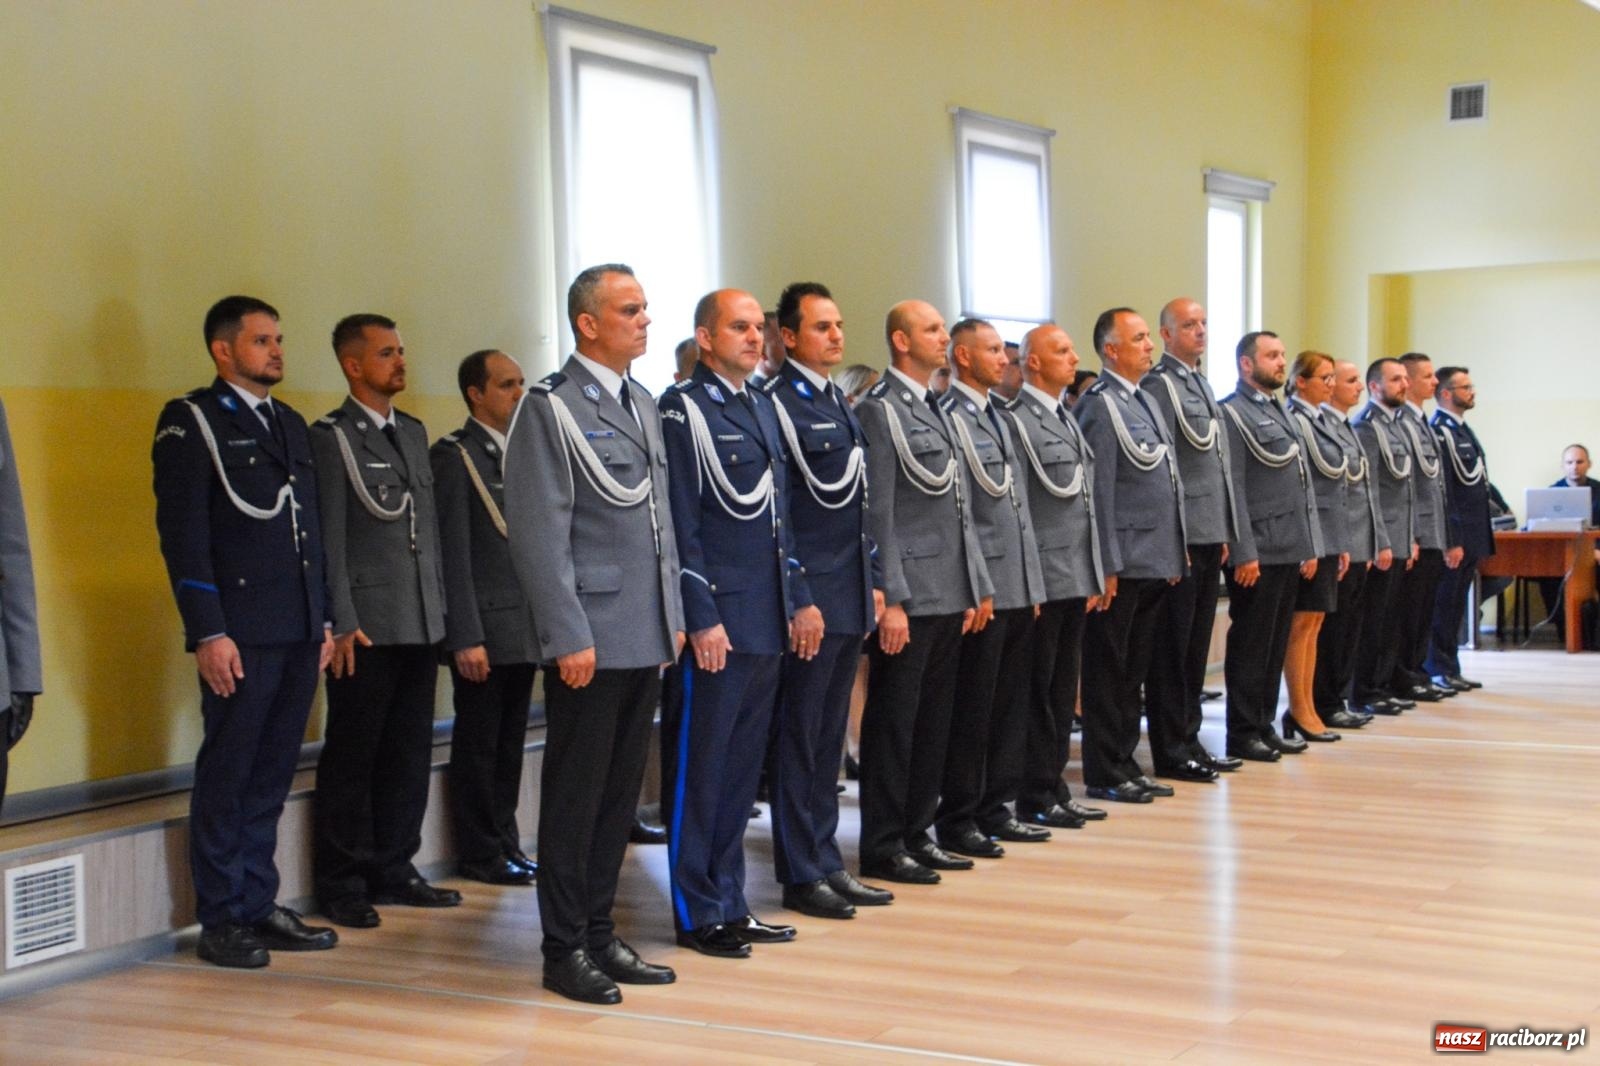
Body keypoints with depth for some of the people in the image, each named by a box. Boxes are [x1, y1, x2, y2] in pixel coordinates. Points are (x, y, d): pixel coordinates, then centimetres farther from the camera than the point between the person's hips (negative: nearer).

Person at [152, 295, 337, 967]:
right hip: (240, 634, -6)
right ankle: (221, 920, 9)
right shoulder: (190, 422, -2)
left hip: (298, 634, 6)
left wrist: (323, 619, 14)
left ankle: (259, 906, 18)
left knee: (271, 776, 10)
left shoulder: (292, 425, 18)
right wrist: (208, 633, -15)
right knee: (226, 778, 1)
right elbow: (183, 534, -9)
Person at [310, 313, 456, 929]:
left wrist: (439, 606, 14)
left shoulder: (414, 433, 16)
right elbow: (329, 538, -10)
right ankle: (342, 883, 9)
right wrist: (341, 623, -14)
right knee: (352, 756, 1)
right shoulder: (331, 437, -5)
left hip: (420, 623, 7)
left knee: (410, 753, 11)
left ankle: (392, 869, 22)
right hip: (367, 624, -7)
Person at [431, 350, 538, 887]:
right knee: (478, 746, 3)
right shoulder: (453, 455, -8)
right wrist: (466, 637, -16)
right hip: (485, 626, -7)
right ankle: (481, 855, 12)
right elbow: (453, 554, -13)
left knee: (510, 744, 14)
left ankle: (506, 844, 23)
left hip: (524, 627, 7)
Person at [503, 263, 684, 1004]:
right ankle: (564, 947, 12)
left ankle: (599, 933, 23)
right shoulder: (550, 407, -9)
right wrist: (569, 636, -17)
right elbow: (539, 533, -14)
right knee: (575, 795, 2)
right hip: (591, 637, -7)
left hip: (646, 636, 7)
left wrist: (674, 615, 14)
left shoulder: (643, 406, 15)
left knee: (619, 793, 13)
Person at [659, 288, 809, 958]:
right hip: (717, 622, -8)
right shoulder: (683, 410, -8)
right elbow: (681, 525, -13)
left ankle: (730, 905, 22)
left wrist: (800, 599, 15)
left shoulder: (761, 408, 16)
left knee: (742, 769, 13)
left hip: (768, 623, 8)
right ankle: (697, 915, 10)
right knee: (700, 770, 1)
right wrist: (701, 619, -16)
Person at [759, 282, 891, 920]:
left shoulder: (838, 402, 15)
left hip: (850, 595, 8)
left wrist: (872, 580, 17)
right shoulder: (777, 402, -11)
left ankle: (825, 862, 22)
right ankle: (800, 875, 8)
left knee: (828, 735, 14)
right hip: (808, 597, -8)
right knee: (798, 736, 1)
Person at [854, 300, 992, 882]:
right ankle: (882, 847, 7)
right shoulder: (880, 410, -10)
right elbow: (877, 513, -15)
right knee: (894, 720, -1)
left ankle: (917, 833, 23)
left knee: (934, 720, 13)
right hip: (909, 596, -8)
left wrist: (978, 586, 16)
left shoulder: (936, 410, 17)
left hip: (949, 594, 9)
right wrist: (891, 600, -18)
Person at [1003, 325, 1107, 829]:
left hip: (1076, 576, 8)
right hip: (1043, 578, -8)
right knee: (1038, 690, 0)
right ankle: (1033, 798, 8)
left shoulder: (1066, 418, 16)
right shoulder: (1017, 420, -12)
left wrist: (1095, 575, 16)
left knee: (1064, 688, 13)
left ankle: (1054, 786, 22)